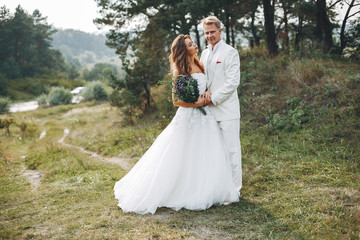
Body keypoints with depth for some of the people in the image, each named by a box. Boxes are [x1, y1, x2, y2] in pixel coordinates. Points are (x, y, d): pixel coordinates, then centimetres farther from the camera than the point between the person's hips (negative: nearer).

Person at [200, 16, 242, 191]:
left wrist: (213, 98, -12)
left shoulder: (230, 52, -5)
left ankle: (233, 187, 6)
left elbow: (233, 82, -13)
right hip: (210, 110, 7)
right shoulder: (204, 53, 16)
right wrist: (204, 94, 0)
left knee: (230, 149, -3)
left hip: (226, 109, -7)